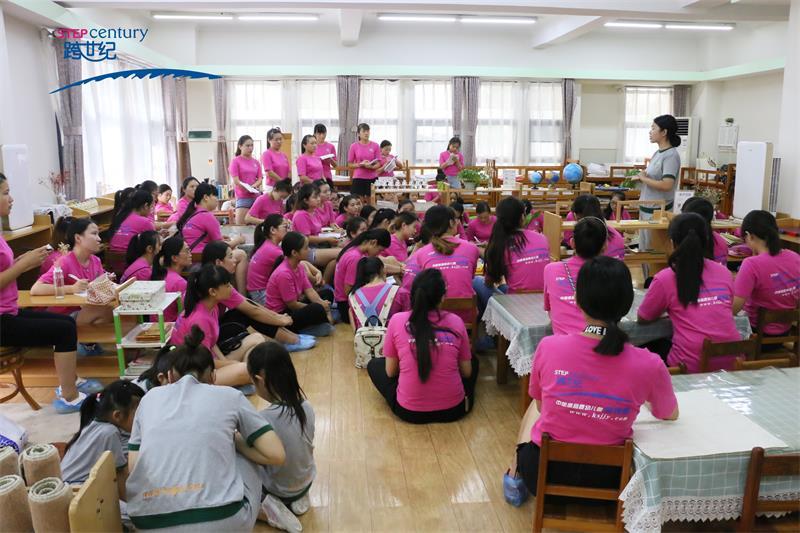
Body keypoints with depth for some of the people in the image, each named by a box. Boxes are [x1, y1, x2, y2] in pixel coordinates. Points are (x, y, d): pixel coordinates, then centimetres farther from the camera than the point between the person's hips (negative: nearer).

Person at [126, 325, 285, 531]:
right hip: (220, 520, -3)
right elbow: (276, 455, 7)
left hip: (148, 522, 3)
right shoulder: (229, 395, 10)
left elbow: (133, 467, 15)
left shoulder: (150, 397, 18)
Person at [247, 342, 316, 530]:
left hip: (278, 490, -5)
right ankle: (298, 497, 13)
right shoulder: (306, 407, -15)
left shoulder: (263, 419, -33)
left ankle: (268, 507, -5)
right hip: (306, 482, 5)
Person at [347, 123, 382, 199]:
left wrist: (371, 167, -17)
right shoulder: (354, 146, 2)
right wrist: (361, 164, -13)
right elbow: (350, 165, 4)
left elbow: (378, 164, 3)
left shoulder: (375, 146, 3)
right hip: (358, 178, -1)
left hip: (372, 178, 1)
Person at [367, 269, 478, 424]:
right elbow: (467, 372, 4)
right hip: (453, 410, 2)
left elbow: (390, 372, 1)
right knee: (473, 360, 30)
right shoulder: (456, 321, -5)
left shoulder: (397, 320, -7)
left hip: (408, 411, -2)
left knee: (374, 364, 24)